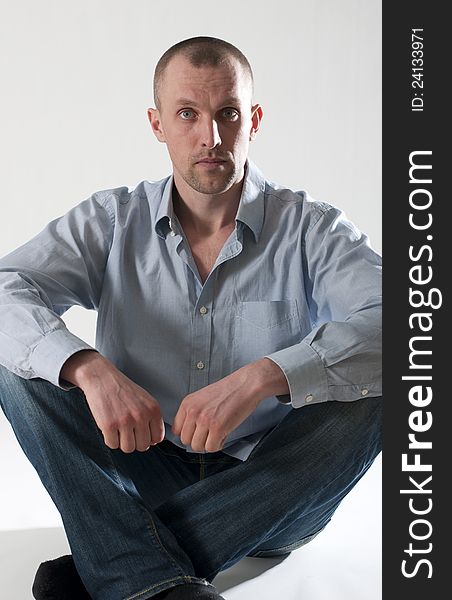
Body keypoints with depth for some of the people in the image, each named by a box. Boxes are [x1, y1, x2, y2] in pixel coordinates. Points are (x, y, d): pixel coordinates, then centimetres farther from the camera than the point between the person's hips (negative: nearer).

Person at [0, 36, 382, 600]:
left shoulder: (312, 228, -8)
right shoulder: (112, 220, -2)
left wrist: (260, 377, -38)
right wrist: (89, 368, -34)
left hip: (272, 496, -1)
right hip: (144, 475, 2)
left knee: (369, 394, -28)